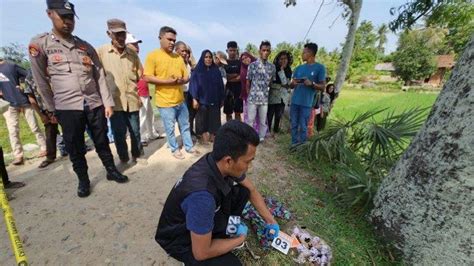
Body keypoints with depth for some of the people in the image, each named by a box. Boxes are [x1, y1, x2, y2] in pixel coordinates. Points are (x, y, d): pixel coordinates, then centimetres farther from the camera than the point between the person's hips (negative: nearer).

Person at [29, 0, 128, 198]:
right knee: (75, 148, 8)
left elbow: (100, 76, 5)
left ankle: (111, 170, 28)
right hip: (67, 107, -1)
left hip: (95, 105, 2)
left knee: (102, 142, 11)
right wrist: (51, 109, 4)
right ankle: (83, 180, 26)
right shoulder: (39, 44, 1)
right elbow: (41, 81, 3)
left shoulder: (86, 46, 9)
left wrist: (108, 103, -2)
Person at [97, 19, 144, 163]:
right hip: (114, 100, -2)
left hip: (132, 100, 2)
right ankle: (124, 159, 22)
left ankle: (137, 156, 30)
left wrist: (132, 86, 7)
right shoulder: (101, 52, -2)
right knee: (119, 134, 4)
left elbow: (140, 74, 16)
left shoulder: (132, 53, 8)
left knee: (135, 132, 11)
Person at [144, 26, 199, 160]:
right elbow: (147, 78, -13)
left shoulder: (178, 57, 11)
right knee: (170, 128, 7)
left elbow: (187, 76, 11)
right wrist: (167, 81, -21)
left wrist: (182, 80, -13)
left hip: (180, 100, 5)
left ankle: (189, 147, 31)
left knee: (185, 125, 15)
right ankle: (175, 149, 27)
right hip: (165, 101, -5)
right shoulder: (152, 56, -6)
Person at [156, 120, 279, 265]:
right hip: (181, 239, -6)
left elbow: (252, 190, 0)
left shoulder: (219, 163, -19)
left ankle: (221, 233, 9)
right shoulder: (202, 195, -42)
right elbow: (201, 253, -26)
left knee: (243, 191, -4)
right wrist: (240, 238, -12)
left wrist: (270, 220, 5)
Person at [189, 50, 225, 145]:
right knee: (203, 120, 2)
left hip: (214, 100, 3)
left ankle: (212, 136, 20)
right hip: (202, 100, -2)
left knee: (213, 119, 7)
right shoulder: (197, 71, 0)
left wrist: (222, 98, 6)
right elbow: (193, 85, -6)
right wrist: (194, 99, -15)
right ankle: (205, 138, 12)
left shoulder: (216, 70, 8)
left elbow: (220, 85, 8)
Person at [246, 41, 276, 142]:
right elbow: (248, 82, 2)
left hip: (265, 99, 3)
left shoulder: (272, 67, 5)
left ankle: (261, 139, 27)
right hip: (252, 98, -2)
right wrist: (248, 95, 3)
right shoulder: (252, 65, -2)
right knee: (250, 120, 5)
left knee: (263, 121, 11)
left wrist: (266, 92, 6)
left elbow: (271, 82, 12)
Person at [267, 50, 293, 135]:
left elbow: (285, 83, -11)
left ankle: (275, 131, 24)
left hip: (282, 97, 3)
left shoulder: (288, 71, 5)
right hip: (272, 96, -3)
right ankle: (268, 131, 11)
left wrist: (282, 70, -13)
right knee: (269, 115, -4)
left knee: (278, 116, 9)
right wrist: (281, 86, -5)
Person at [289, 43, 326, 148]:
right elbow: (291, 85, 12)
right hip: (294, 101, 5)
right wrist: (293, 83, -12)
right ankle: (294, 144, 20)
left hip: (307, 103, -4)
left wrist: (311, 84, -22)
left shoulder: (320, 68, -1)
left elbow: (323, 87, -4)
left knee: (303, 127, 2)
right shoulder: (299, 68, 12)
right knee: (294, 125, 8)